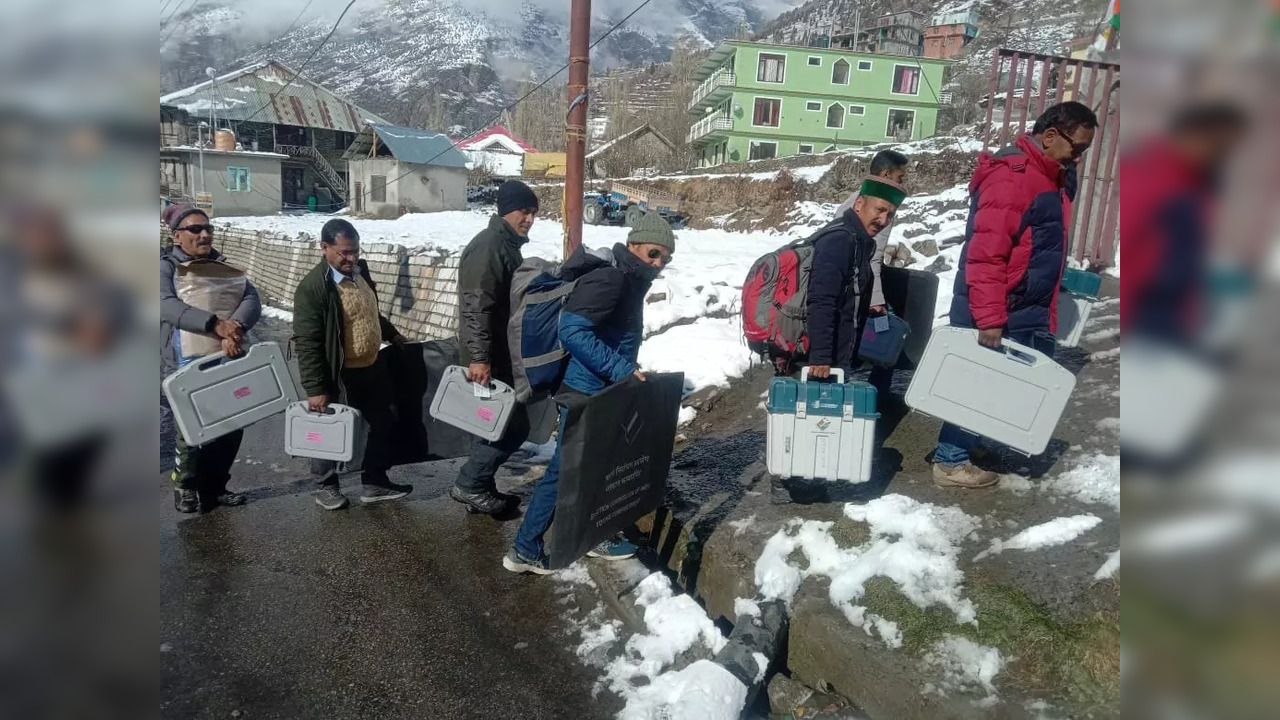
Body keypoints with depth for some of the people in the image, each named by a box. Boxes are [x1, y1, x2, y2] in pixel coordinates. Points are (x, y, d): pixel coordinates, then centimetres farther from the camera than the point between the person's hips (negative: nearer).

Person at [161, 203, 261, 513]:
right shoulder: (167, 266, 0)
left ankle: (215, 487, 27)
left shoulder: (226, 267, 14)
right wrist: (215, 324, -31)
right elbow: (167, 305, -17)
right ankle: (185, 485, 24)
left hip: (229, 362, 5)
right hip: (189, 364, -5)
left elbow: (252, 299, -1)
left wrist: (236, 327, -22)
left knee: (232, 428, 10)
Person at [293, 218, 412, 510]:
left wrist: (391, 334, 26)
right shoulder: (312, 286, -21)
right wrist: (315, 388, -23)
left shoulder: (359, 270, 3)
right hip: (340, 376, -7)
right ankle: (326, 486, 31)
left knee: (382, 425, 15)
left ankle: (375, 483, 30)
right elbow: (307, 343, -22)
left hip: (373, 368, 8)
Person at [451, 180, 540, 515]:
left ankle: (481, 487, 25)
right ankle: (469, 484, 6)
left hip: (503, 354, 10)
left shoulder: (509, 245, 15)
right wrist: (479, 357, -29)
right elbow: (476, 307, -25)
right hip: (489, 359, -10)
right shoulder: (488, 247, -18)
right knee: (513, 425, -6)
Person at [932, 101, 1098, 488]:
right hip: (997, 314, -10)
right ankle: (951, 460, 14)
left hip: (1028, 313, 10)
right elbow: (985, 254, -27)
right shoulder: (1011, 176, -19)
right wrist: (990, 318, -29)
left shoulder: (1051, 177, 13)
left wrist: (1045, 312, 21)